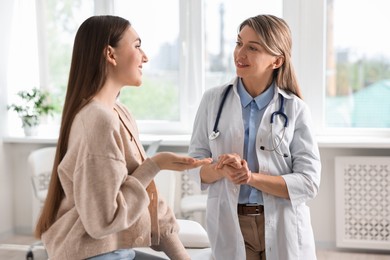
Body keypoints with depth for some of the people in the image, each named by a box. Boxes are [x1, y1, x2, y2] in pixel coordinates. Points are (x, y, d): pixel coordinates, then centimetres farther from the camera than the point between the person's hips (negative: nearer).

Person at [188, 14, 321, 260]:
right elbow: (196, 165, 1)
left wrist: (252, 177, -21)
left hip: (282, 229, -1)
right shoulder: (213, 100, -1)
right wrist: (222, 169, -19)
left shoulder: (295, 109, -7)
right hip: (230, 225, 1)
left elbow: (309, 182, -10)